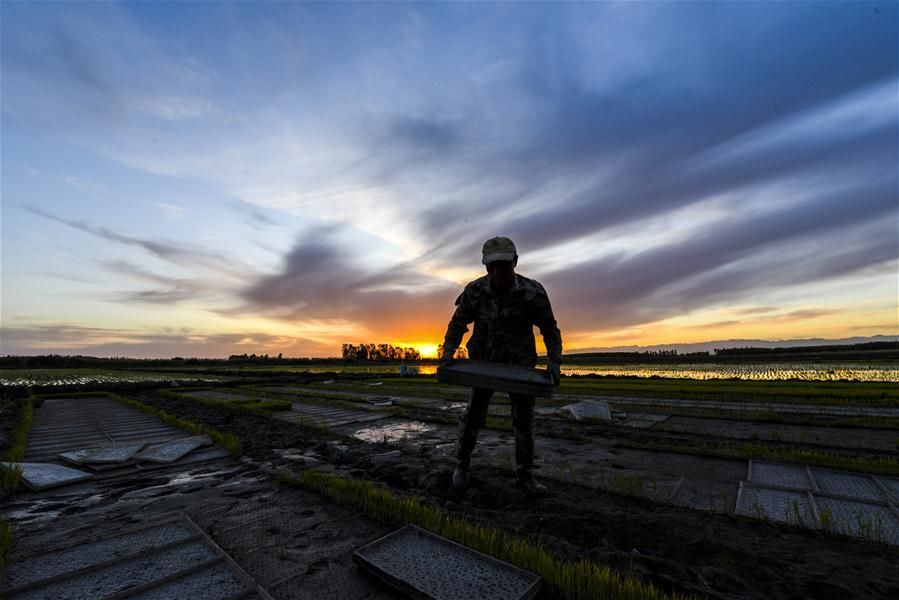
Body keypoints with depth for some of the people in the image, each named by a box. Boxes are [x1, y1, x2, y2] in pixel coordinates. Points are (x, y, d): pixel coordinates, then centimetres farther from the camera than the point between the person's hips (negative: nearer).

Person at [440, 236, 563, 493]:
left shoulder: (533, 292, -23)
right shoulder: (474, 291, -20)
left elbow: (550, 330, -11)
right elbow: (457, 324, -8)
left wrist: (554, 363, -22)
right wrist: (448, 354, -20)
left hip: (520, 364, 0)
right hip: (484, 362, 0)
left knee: (524, 418, 3)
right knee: (474, 414, 0)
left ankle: (524, 474, 20)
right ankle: (462, 464, 22)